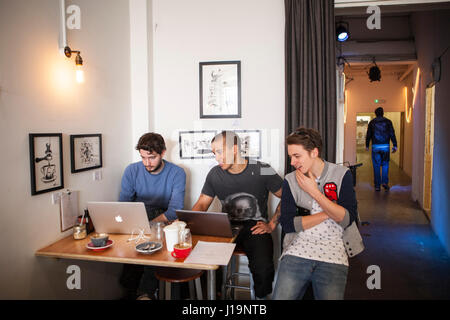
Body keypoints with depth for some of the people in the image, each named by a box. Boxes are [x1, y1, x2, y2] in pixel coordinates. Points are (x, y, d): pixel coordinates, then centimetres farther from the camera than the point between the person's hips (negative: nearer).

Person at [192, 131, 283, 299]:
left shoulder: (262, 171, -6)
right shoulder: (215, 174, 4)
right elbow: (202, 204, 10)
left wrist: (271, 225, -5)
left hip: (255, 227, -3)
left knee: (263, 269, -30)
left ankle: (261, 296, 4)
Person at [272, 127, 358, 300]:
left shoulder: (342, 174, 2)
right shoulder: (290, 180, 4)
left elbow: (348, 219, -7)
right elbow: (287, 224, -4)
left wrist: (314, 191, -11)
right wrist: (328, 213, -6)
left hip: (332, 254, 0)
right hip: (297, 250, 1)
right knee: (281, 297, -13)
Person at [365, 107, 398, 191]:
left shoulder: (372, 122, 5)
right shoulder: (388, 122, 3)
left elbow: (368, 135, 7)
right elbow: (392, 134, -1)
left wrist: (367, 145, 16)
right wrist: (395, 145, 0)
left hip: (375, 147, 0)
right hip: (385, 146, 0)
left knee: (376, 166, 4)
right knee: (385, 165, 12)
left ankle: (377, 185, 5)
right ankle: (385, 182, -2)